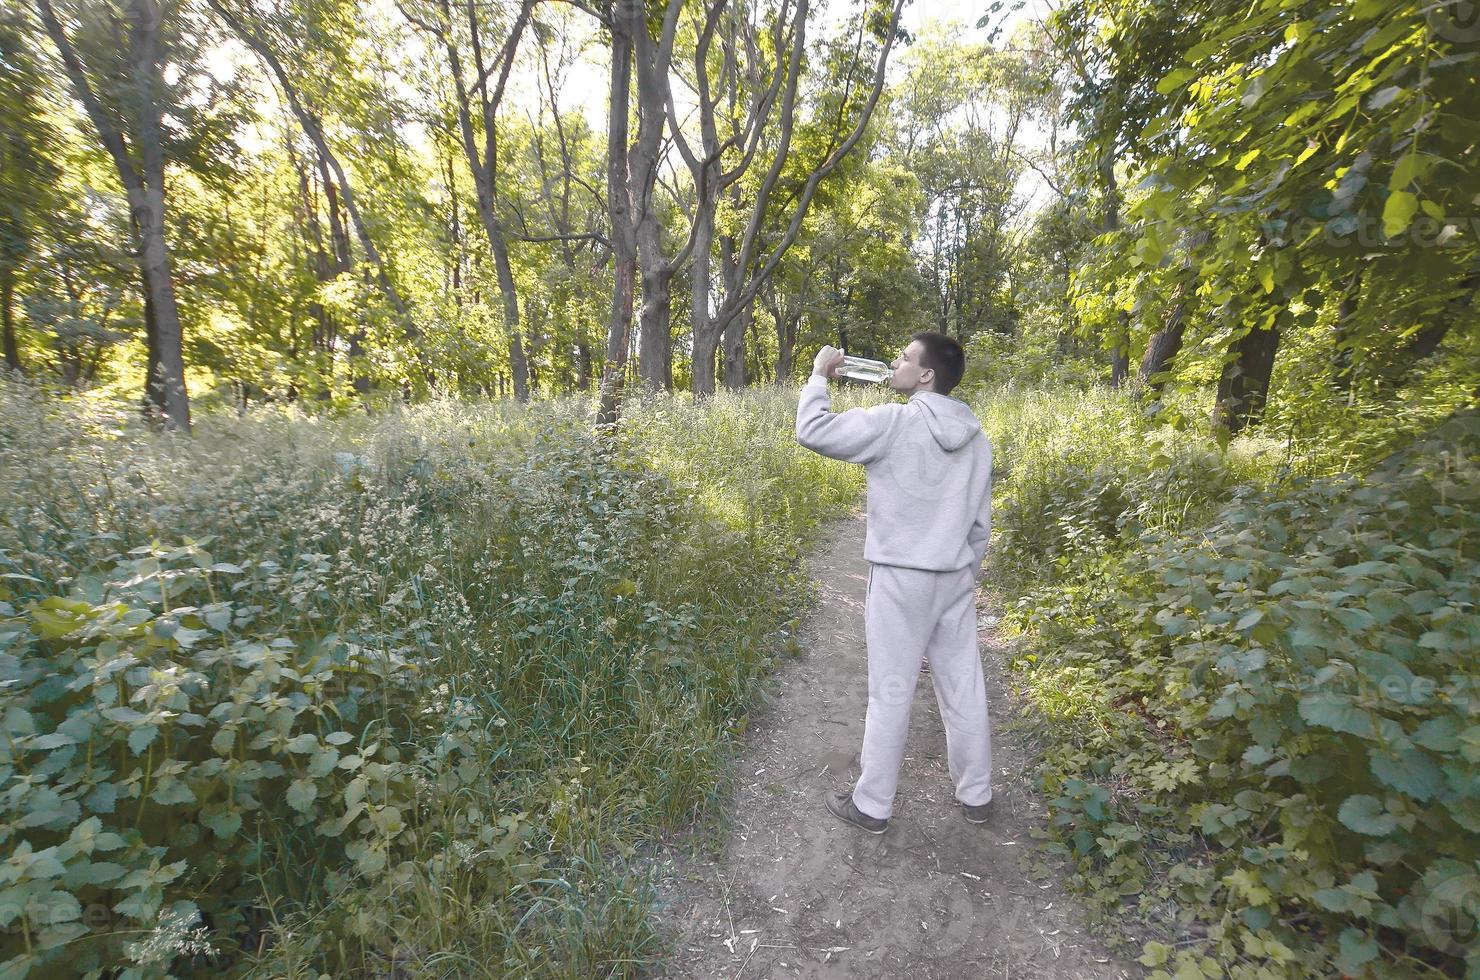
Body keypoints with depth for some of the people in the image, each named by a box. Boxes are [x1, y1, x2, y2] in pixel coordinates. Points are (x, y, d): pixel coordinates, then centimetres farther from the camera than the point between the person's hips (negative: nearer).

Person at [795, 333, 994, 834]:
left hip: (900, 577, -6)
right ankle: (976, 794, 33)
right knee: (963, 687, 16)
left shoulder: (893, 422, -14)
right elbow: (981, 520, 13)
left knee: (890, 692, 4)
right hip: (954, 576, 7)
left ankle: (872, 804, 19)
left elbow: (813, 431, -15)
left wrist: (819, 375, 0)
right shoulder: (975, 435, 8)